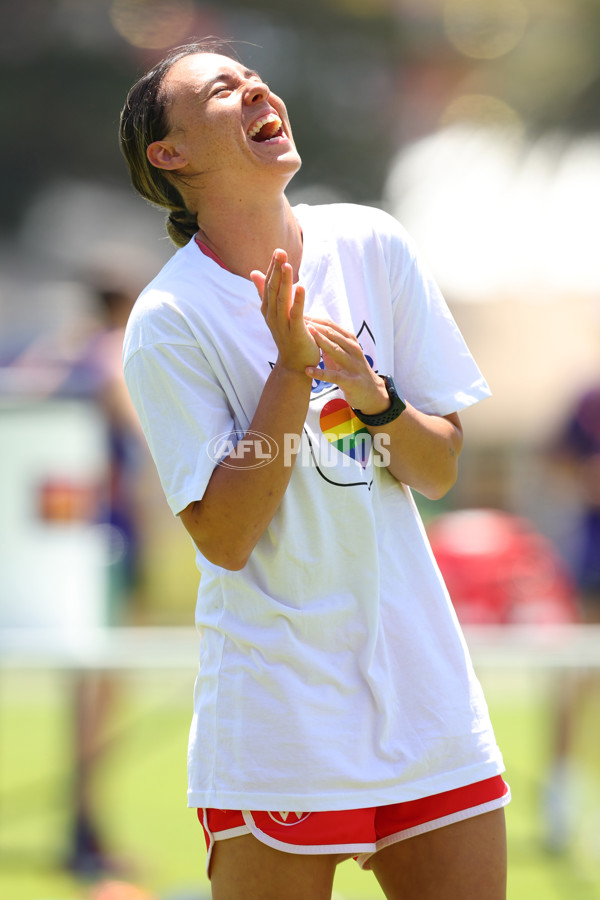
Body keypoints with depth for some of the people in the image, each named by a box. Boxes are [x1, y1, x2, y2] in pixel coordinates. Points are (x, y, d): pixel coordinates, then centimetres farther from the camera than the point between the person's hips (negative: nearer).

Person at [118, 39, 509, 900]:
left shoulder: (374, 246, 2)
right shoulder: (167, 322, -10)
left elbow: (440, 470, 6)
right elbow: (225, 537, -14)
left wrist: (374, 397, -14)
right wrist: (292, 370, -20)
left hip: (424, 689, 4)